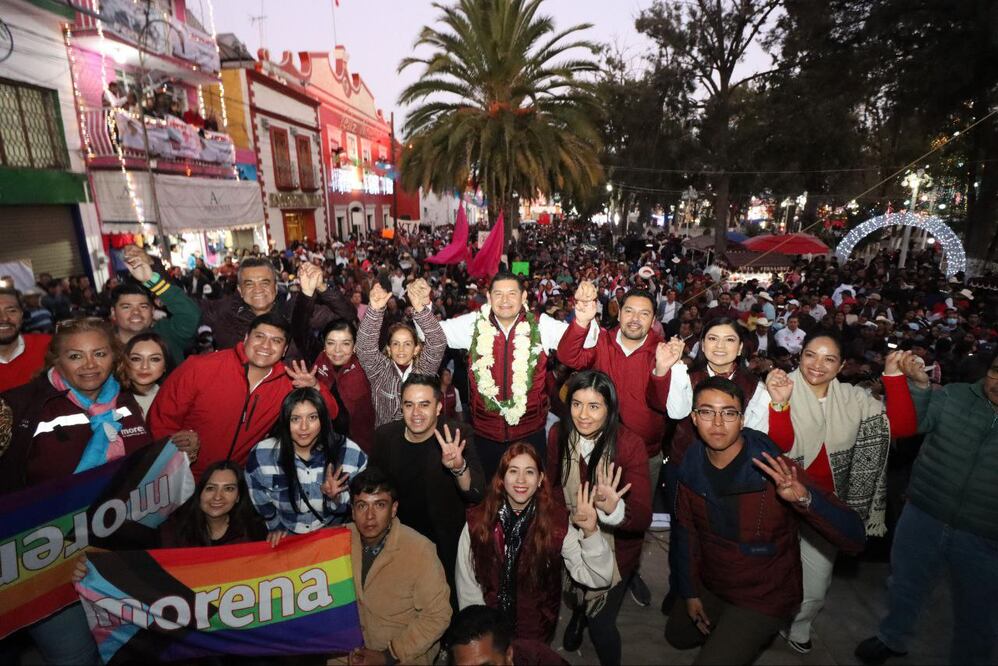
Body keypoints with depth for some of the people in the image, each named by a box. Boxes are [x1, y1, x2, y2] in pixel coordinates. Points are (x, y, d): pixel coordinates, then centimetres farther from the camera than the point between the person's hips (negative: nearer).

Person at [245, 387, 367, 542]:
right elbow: (259, 498, 5)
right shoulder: (260, 455, -15)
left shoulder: (351, 454, -18)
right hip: (285, 538, 2)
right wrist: (275, 526, 12)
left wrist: (337, 498, -24)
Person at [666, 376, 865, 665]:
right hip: (710, 586, 5)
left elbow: (854, 538, -31)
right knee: (677, 636, 25)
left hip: (764, 597, -5)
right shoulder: (692, 467, -14)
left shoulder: (775, 473, -28)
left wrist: (805, 497, -50)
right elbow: (685, 530, -1)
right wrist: (689, 592, 4)